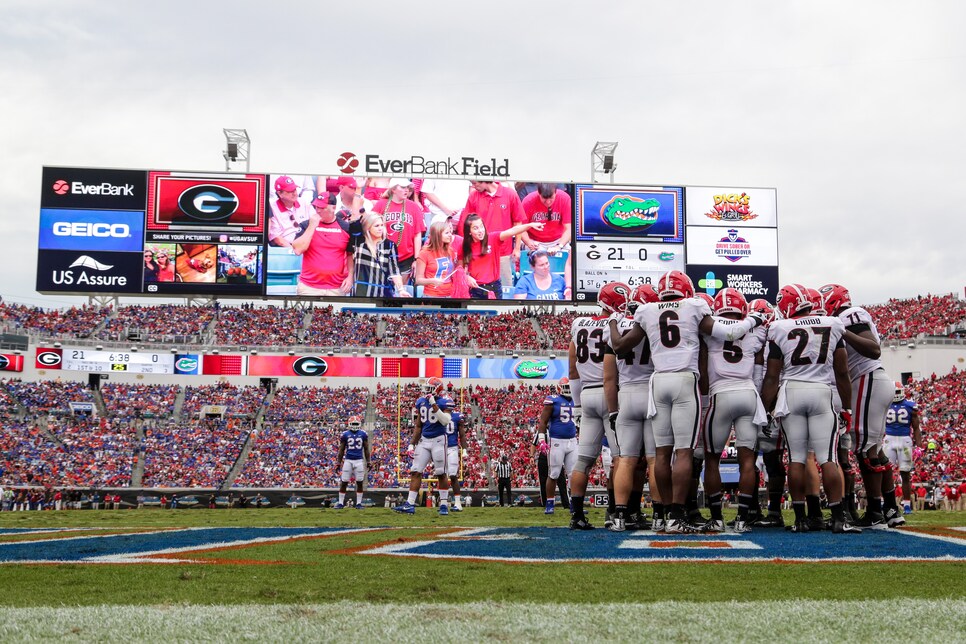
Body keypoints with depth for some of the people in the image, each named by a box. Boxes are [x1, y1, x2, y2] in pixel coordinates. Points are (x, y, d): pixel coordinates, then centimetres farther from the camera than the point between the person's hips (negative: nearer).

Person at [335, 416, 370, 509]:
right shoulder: (345, 435, 1)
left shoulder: (363, 434, 4)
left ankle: (358, 503, 10)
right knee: (344, 483, 0)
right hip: (348, 460, -1)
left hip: (359, 460, 1)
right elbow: (341, 450, 7)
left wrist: (368, 462, 7)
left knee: (359, 483, 2)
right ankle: (341, 503, 9)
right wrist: (339, 462, 4)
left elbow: (366, 449, 10)